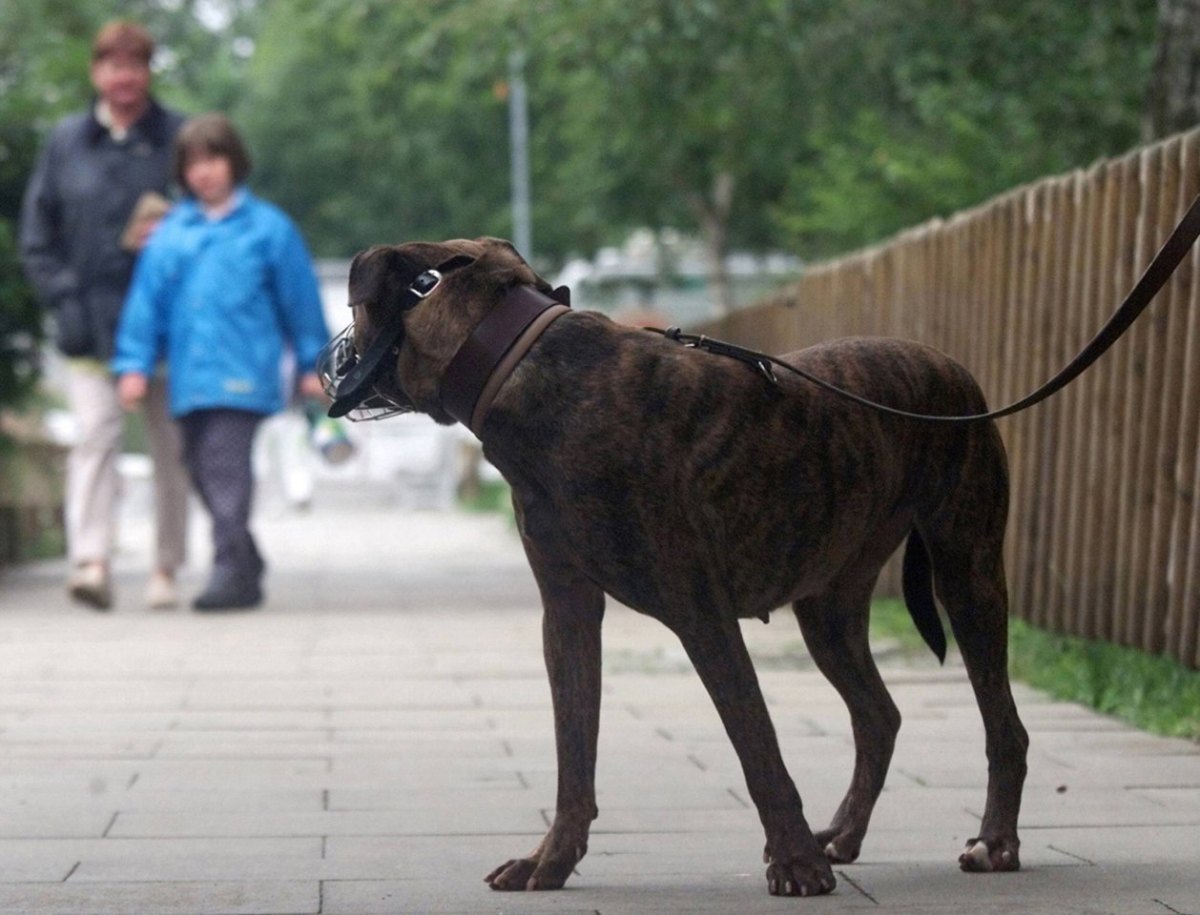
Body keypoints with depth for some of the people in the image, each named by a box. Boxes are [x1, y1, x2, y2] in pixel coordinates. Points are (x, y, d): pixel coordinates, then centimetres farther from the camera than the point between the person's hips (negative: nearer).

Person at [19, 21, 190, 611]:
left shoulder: (178, 138, 4)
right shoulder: (65, 142, 9)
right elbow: (36, 235, 10)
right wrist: (63, 295, -3)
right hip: (89, 320, 0)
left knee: (170, 445, 5)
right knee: (95, 431, -14)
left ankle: (166, 568, 14)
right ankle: (91, 560, -21)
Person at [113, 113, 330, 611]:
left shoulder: (268, 227, 3)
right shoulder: (168, 233, 10)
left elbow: (299, 296, 7)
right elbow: (146, 300, 10)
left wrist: (311, 364, 8)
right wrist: (135, 363, 5)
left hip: (242, 375, -5)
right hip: (190, 378, 5)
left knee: (226, 467, -15)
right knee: (202, 469, 10)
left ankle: (232, 569, -14)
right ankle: (247, 568, 24)